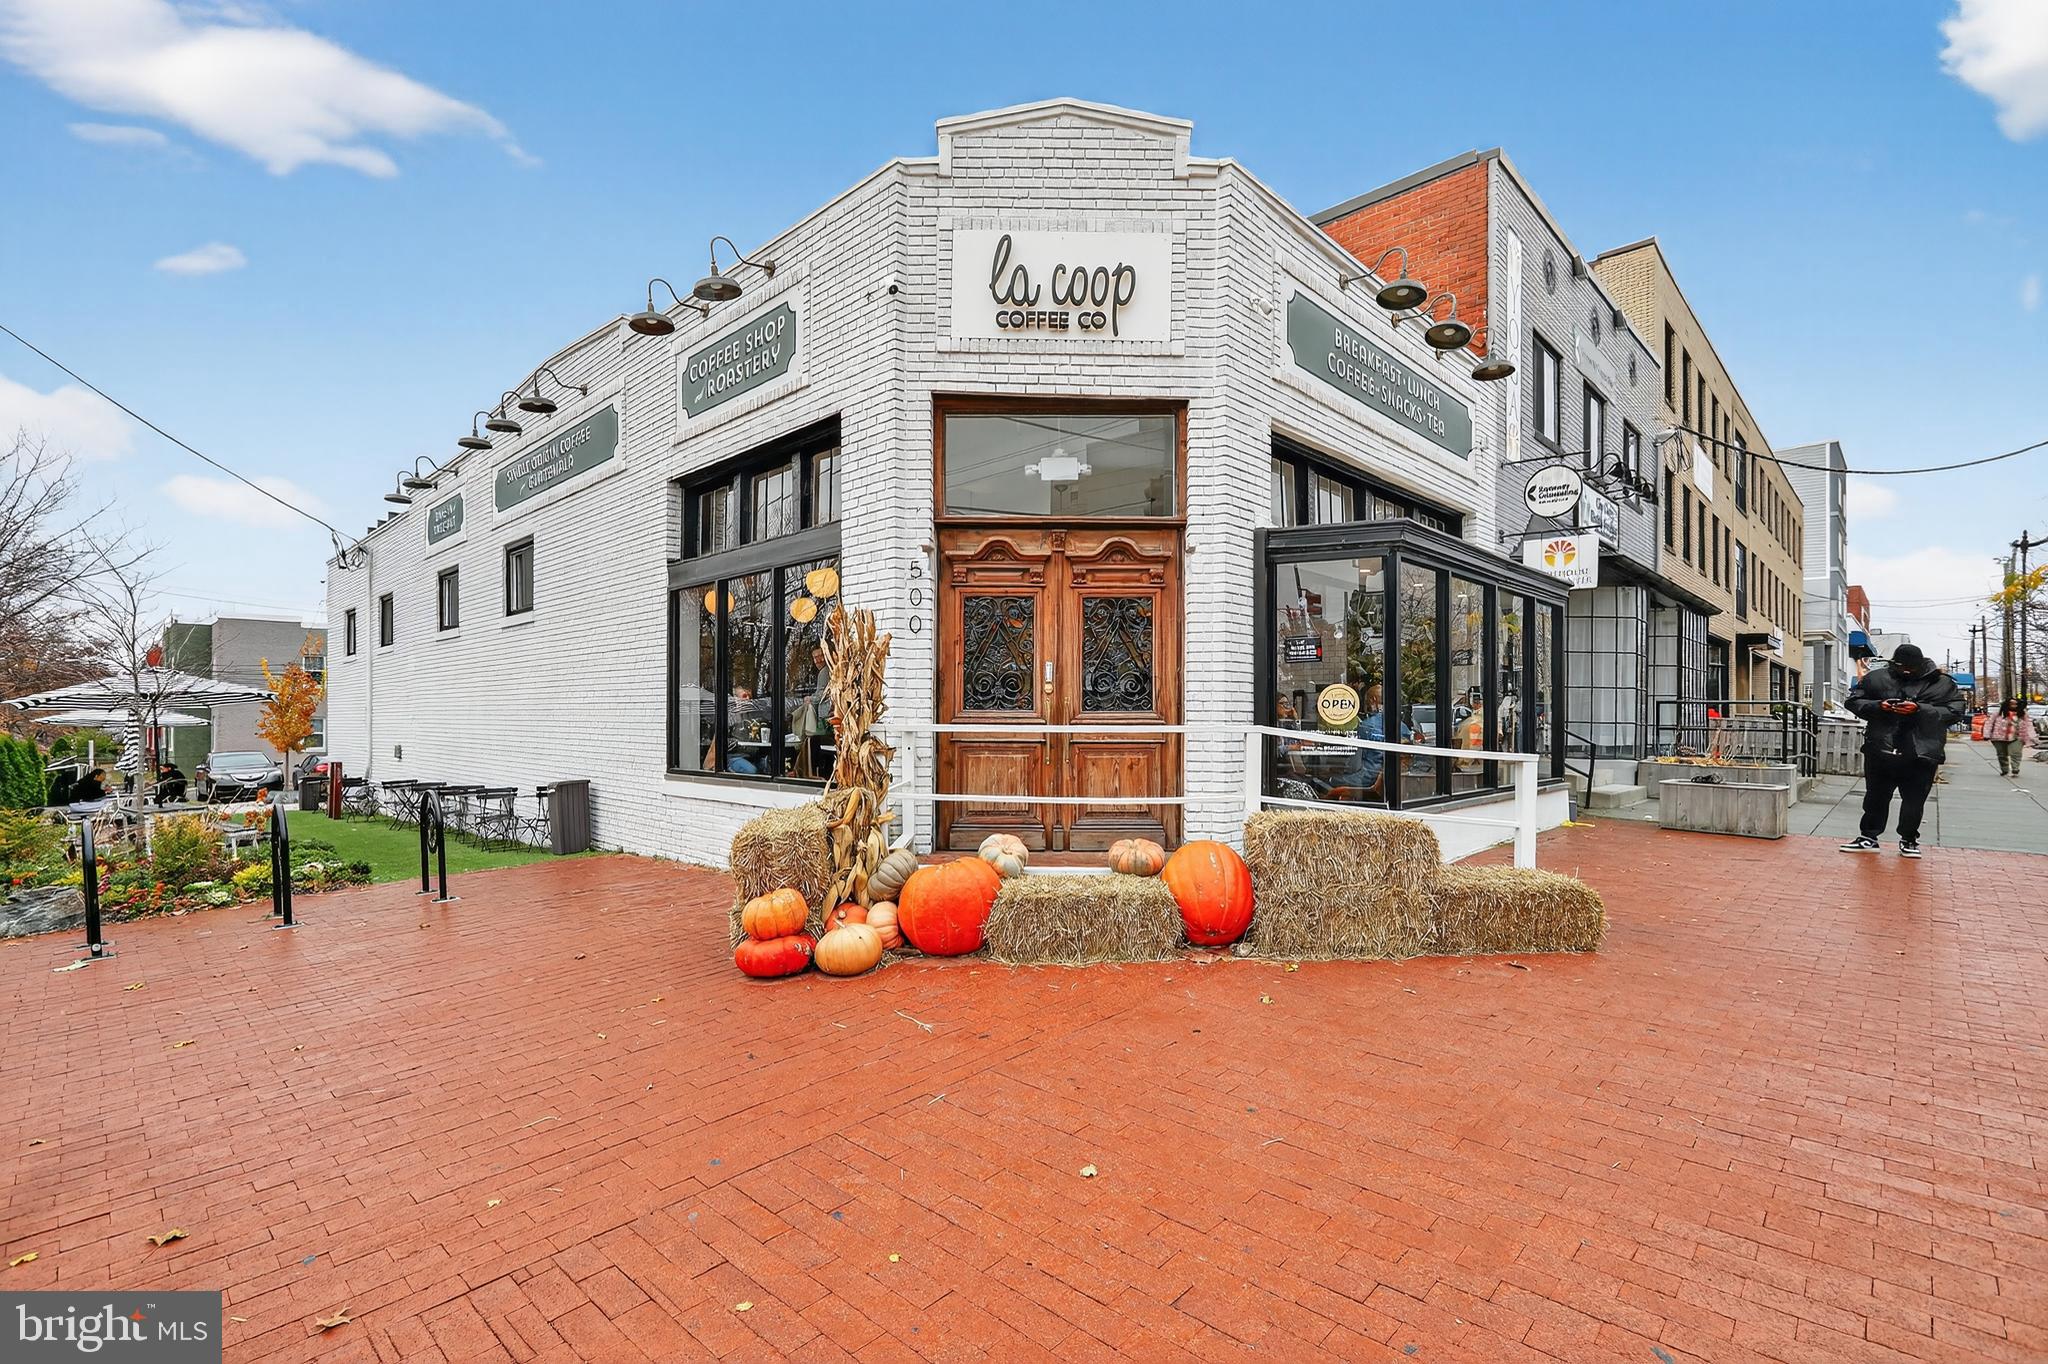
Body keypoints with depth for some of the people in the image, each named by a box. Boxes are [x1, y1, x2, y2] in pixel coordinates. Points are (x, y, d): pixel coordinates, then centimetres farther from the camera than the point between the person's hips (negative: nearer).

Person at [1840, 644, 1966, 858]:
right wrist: (1877, 706, -13)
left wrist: (1920, 710, -19)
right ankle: (1868, 836, 20)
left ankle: (1909, 839, 23)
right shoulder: (1876, 678, 4)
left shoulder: (1942, 683, 1)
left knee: (1914, 799, 7)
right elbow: (1854, 701, 6)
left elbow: (1954, 711, -5)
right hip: (1880, 750, 1)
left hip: (1922, 752, -1)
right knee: (1876, 796, 10)